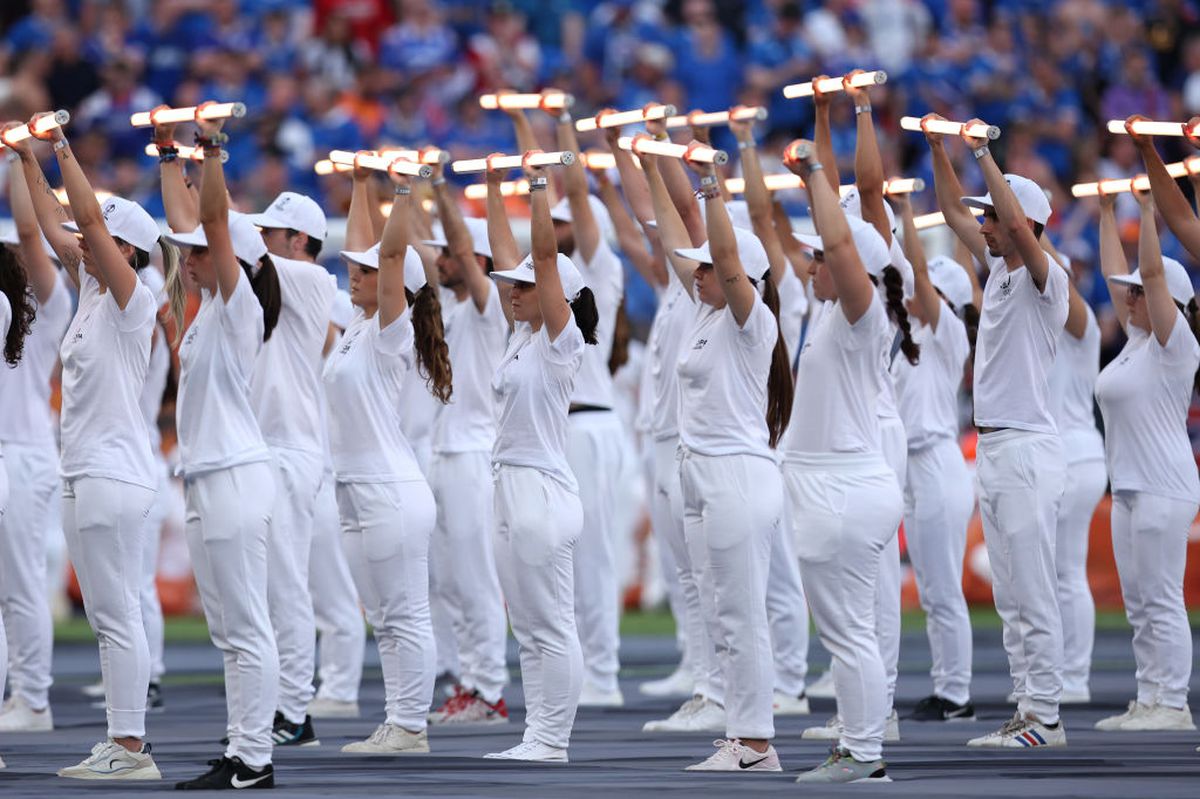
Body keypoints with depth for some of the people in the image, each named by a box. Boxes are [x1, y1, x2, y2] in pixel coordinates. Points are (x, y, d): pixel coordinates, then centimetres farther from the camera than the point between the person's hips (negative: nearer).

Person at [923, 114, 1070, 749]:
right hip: (992, 451, 9)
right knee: (1010, 596, 10)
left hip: (1027, 451, -9)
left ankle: (1046, 716, -9)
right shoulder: (998, 268, 14)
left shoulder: (1044, 280, -10)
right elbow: (954, 212, 21)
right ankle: (1027, 709, 13)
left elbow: (1019, 225, -28)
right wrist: (937, 146, 11)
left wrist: (983, 153, -23)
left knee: (1034, 594, -9)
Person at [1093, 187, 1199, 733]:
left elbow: (1152, 270, -18)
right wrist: (1107, 214, 23)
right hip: (1129, 486, 10)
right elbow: (1115, 274, 21)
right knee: (1138, 602, 10)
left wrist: (1148, 211, -18)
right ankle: (1148, 700, 13)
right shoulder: (1136, 339, 14)